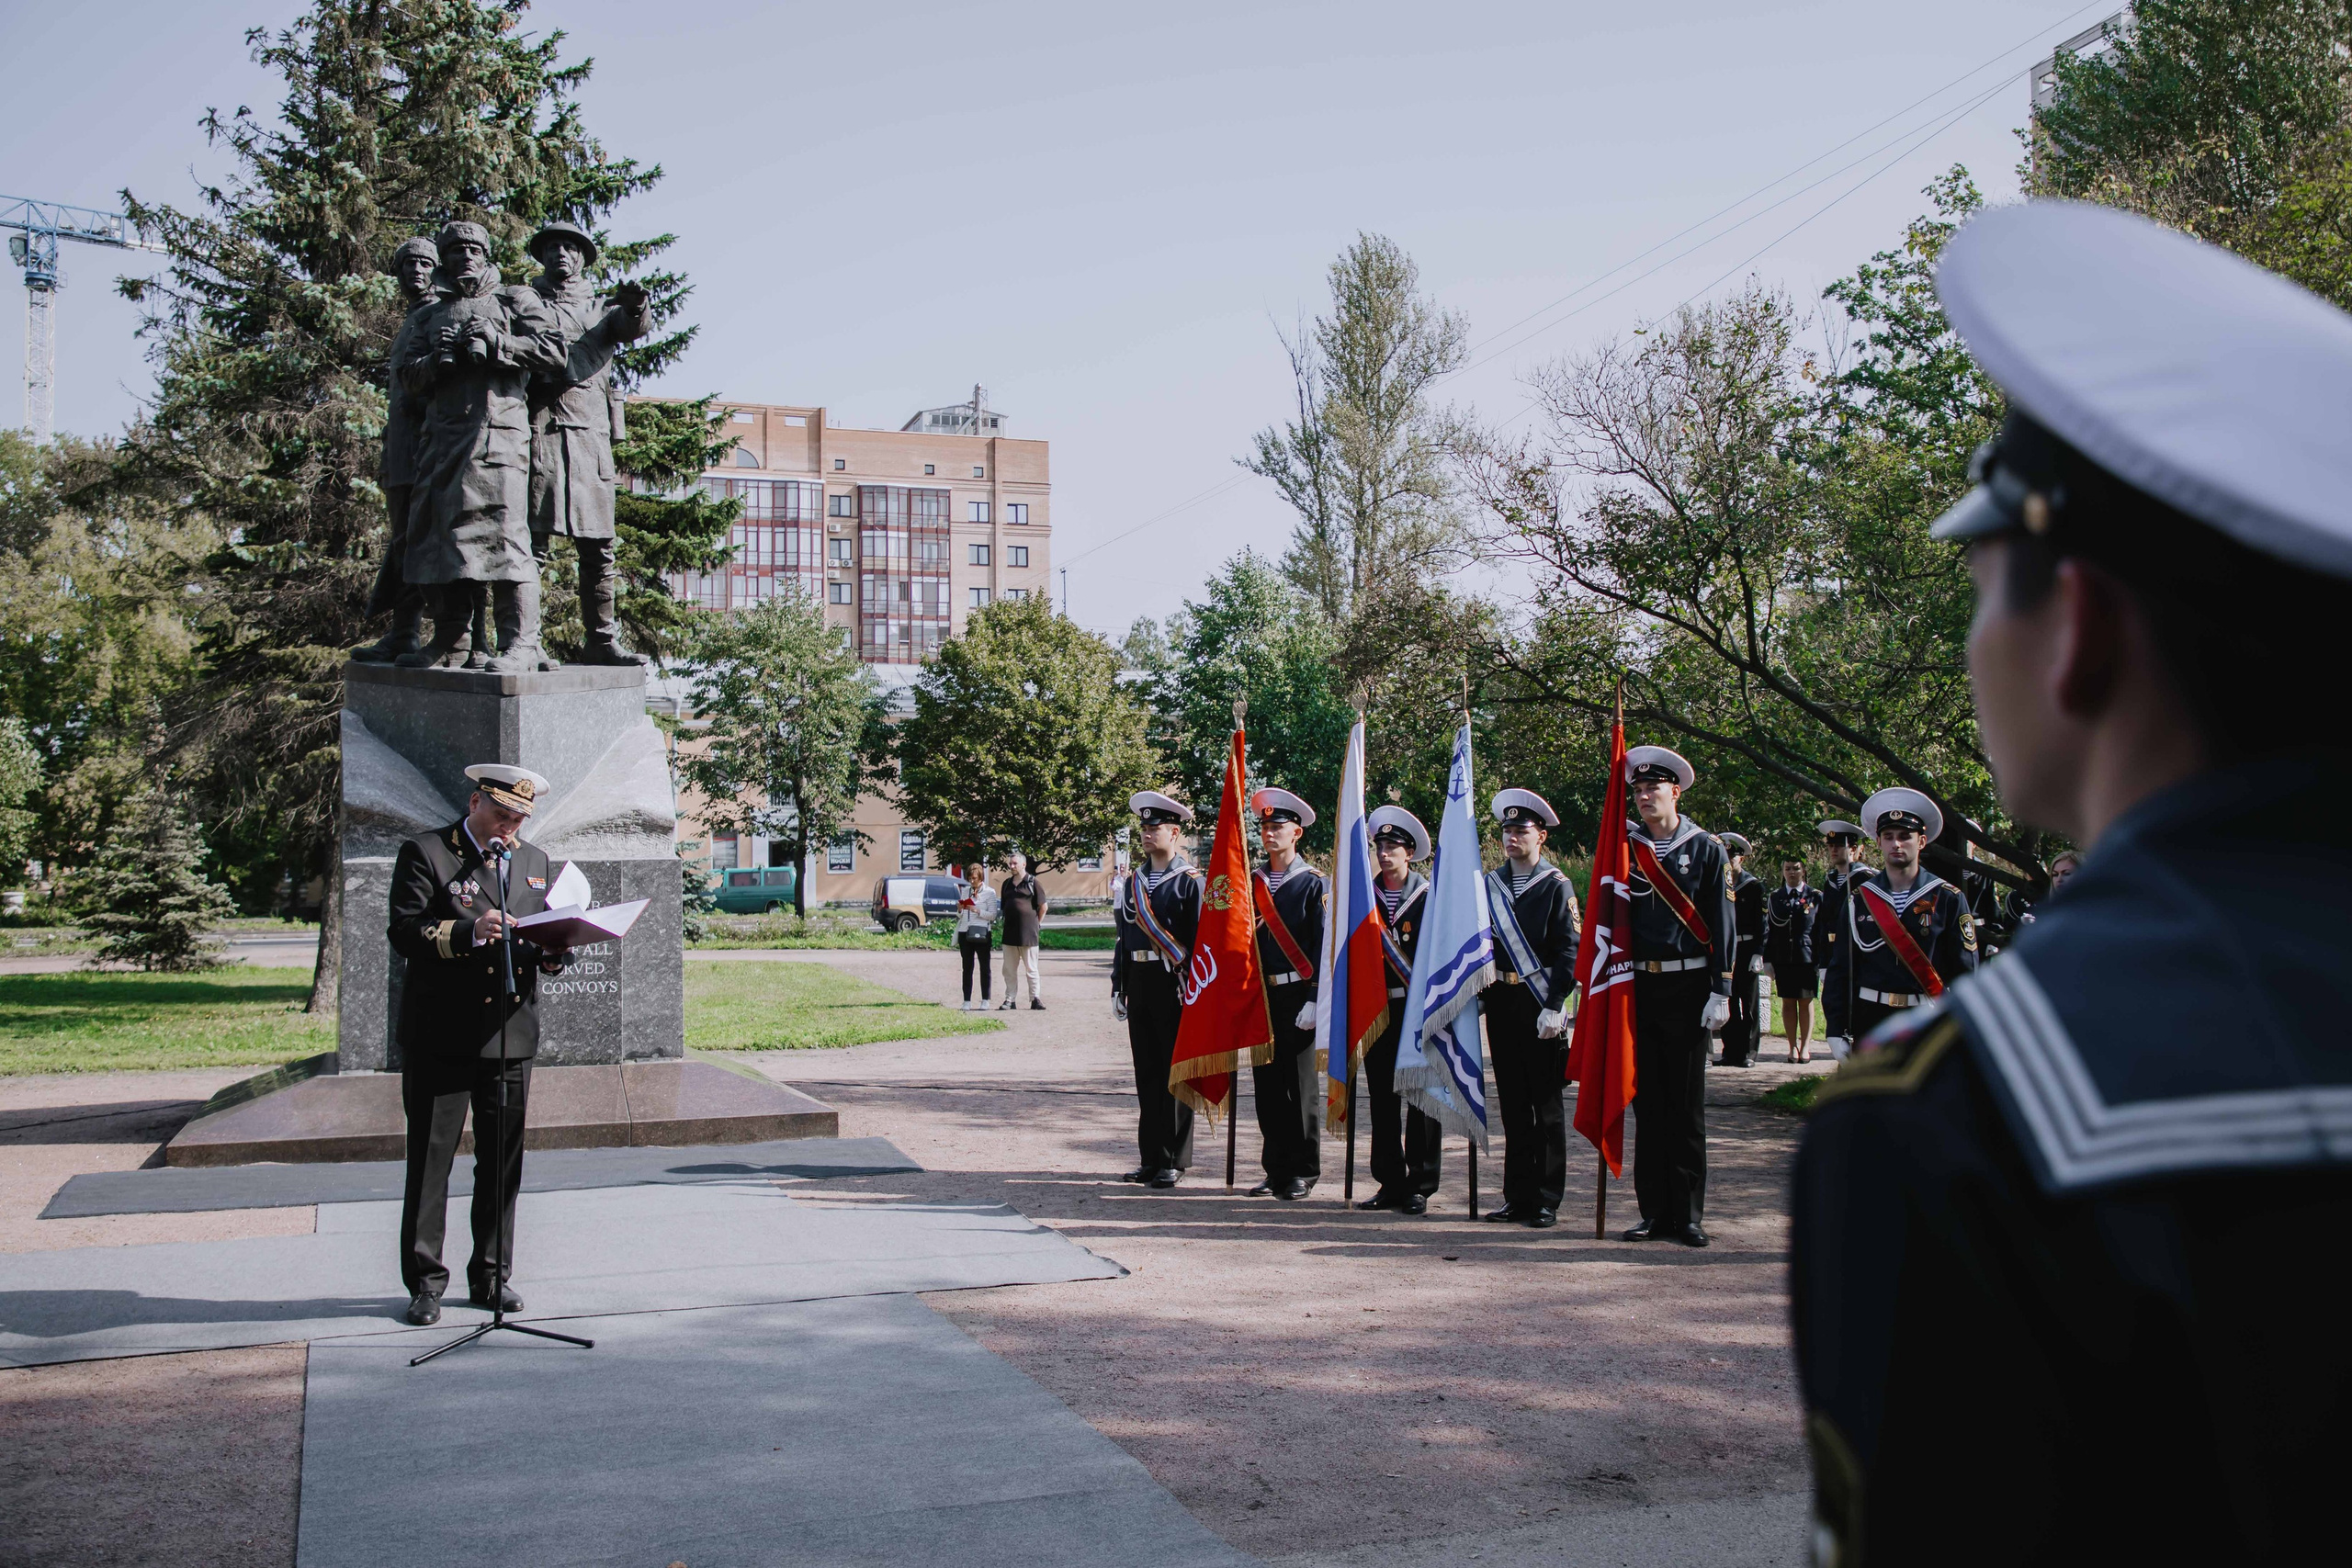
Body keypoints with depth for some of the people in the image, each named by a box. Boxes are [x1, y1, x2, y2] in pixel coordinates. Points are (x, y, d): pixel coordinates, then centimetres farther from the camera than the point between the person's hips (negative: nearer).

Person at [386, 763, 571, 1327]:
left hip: (512, 1034, 5)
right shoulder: (424, 853, -1)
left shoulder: (533, 860, 15)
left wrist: (552, 954, -3)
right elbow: (404, 932, -10)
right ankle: (425, 1282, 9)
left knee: (503, 1163, 9)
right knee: (430, 1160, 0)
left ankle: (492, 1276, 20)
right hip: (441, 1038, -4)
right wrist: (469, 932, -24)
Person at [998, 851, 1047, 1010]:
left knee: (1031, 969, 1)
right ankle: (1010, 1000, 11)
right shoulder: (1007, 884, 14)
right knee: (1009, 970, 6)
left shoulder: (1033, 883, -3)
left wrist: (1036, 924, 2)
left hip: (1028, 933, -5)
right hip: (1010, 933, 5)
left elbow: (1043, 907, 0)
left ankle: (1035, 999, 7)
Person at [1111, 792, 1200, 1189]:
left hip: (1174, 987, -6)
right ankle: (1151, 1157, 17)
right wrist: (1118, 988, 13)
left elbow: (1200, 939, -8)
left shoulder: (1190, 881, -4)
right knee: (1146, 1073, 10)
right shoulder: (1132, 881, 14)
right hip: (1139, 984, 6)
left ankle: (1175, 1161, 5)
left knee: (1175, 1072, -1)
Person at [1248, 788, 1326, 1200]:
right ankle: (1276, 1170, 16)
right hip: (1260, 996, 5)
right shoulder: (1251, 882, 12)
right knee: (1266, 1085, 7)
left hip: (1297, 996, -5)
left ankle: (1303, 1172, 10)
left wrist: (1313, 1000, -13)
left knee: (1301, 1085, 1)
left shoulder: (1313, 883, -2)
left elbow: (1323, 946, -7)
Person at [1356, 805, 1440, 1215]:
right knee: (1382, 1097, 6)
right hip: (1377, 1008, 4)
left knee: (1421, 1097, -1)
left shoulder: (1430, 896, -1)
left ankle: (1419, 1186, 6)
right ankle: (1390, 1183, 14)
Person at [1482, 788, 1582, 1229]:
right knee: (1513, 1104, 9)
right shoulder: (1489, 885, 12)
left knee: (1547, 1106, 2)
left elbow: (1569, 953, -8)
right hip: (1500, 1005, 5)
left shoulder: (1556, 887, -2)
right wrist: (1475, 994, 7)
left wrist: (1553, 1007, -16)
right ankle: (1519, 1196, 16)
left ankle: (1547, 1201, 7)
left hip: (1541, 1007, -4)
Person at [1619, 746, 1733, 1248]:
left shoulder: (1707, 849, 1)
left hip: (1687, 988, -3)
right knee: (1647, 1103, 5)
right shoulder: (1625, 848, 8)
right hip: (1637, 988, 3)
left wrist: (1720, 992, -8)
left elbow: (1721, 925, -2)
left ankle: (1688, 1215, 8)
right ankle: (1655, 1212, 12)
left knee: (1687, 1106, 2)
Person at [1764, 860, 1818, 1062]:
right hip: (1782, 959, 2)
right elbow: (1769, 929, 6)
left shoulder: (1815, 896, 2)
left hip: (1807, 957, -2)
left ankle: (1805, 1046, 10)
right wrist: (1768, 960, 0)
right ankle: (1793, 1047, 11)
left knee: (1806, 1001, 4)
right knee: (1788, 1002, 5)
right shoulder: (1775, 897, 7)